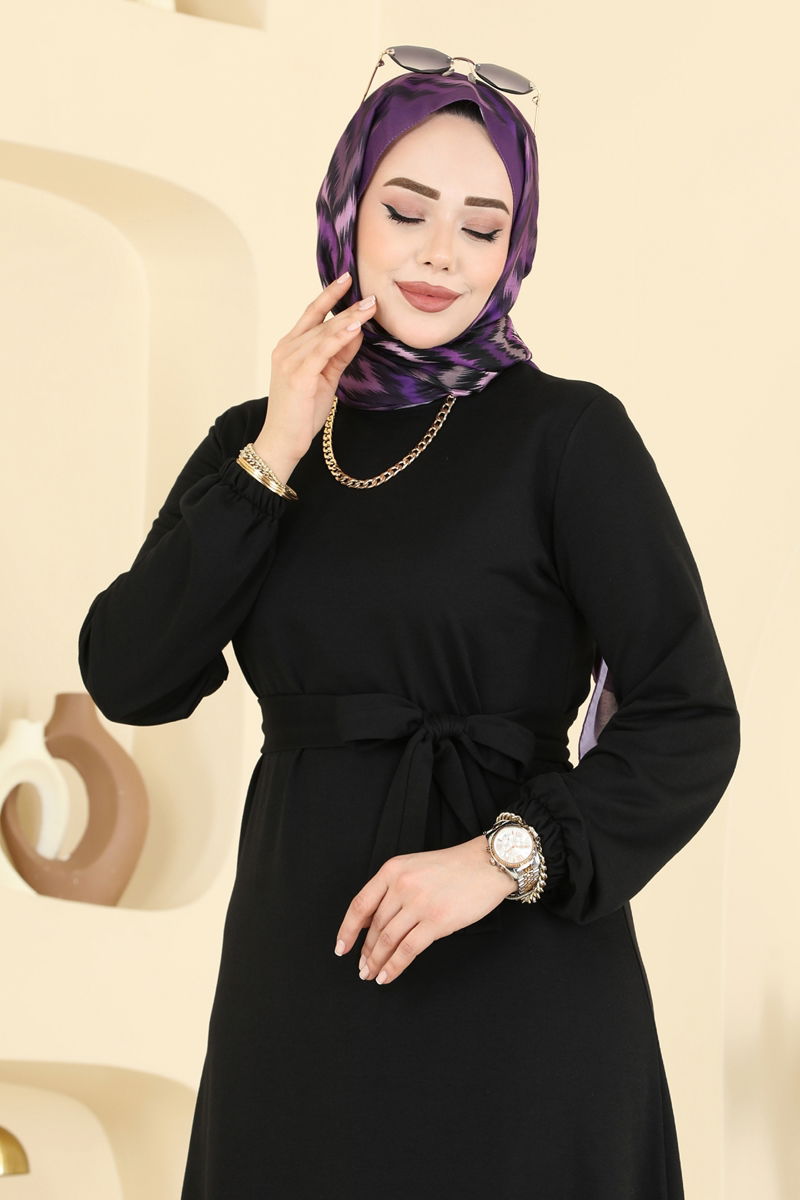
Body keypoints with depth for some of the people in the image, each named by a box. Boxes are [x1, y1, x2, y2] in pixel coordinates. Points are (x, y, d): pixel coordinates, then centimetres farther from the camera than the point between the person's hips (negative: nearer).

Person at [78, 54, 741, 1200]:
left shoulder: (567, 433, -6)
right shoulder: (257, 439, 7)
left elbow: (690, 724, -9)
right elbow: (126, 679, -3)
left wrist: (507, 855, -22)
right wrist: (270, 461, -8)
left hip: (512, 969, -4)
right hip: (297, 965, 4)